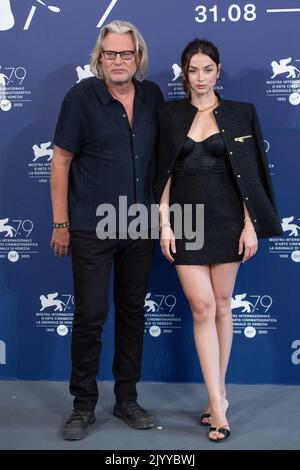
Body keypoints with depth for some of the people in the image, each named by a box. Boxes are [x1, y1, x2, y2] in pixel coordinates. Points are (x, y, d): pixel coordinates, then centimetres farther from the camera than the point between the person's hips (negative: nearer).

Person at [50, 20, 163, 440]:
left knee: (133, 311, 12)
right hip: (92, 227, -4)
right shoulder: (82, 97, -8)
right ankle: (84, 405, 18)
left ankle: (127, 398, 27)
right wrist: (61, 223, -6)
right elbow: (61, 162, -5)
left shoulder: (152, 96, 4)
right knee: (90, 314, 0)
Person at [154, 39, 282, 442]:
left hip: (226, 219, 0)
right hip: (186, 219, 0)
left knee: (222, 305, 6)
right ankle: (219, 403, 0)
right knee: (202, 306, -5)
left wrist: (250, 225, -5)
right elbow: (164, 174, 5)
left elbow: (249, 175, 1)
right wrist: (164, 223, -3)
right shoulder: (170, 115, 7)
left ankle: (217, 392, 20)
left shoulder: (240, 114, 4)